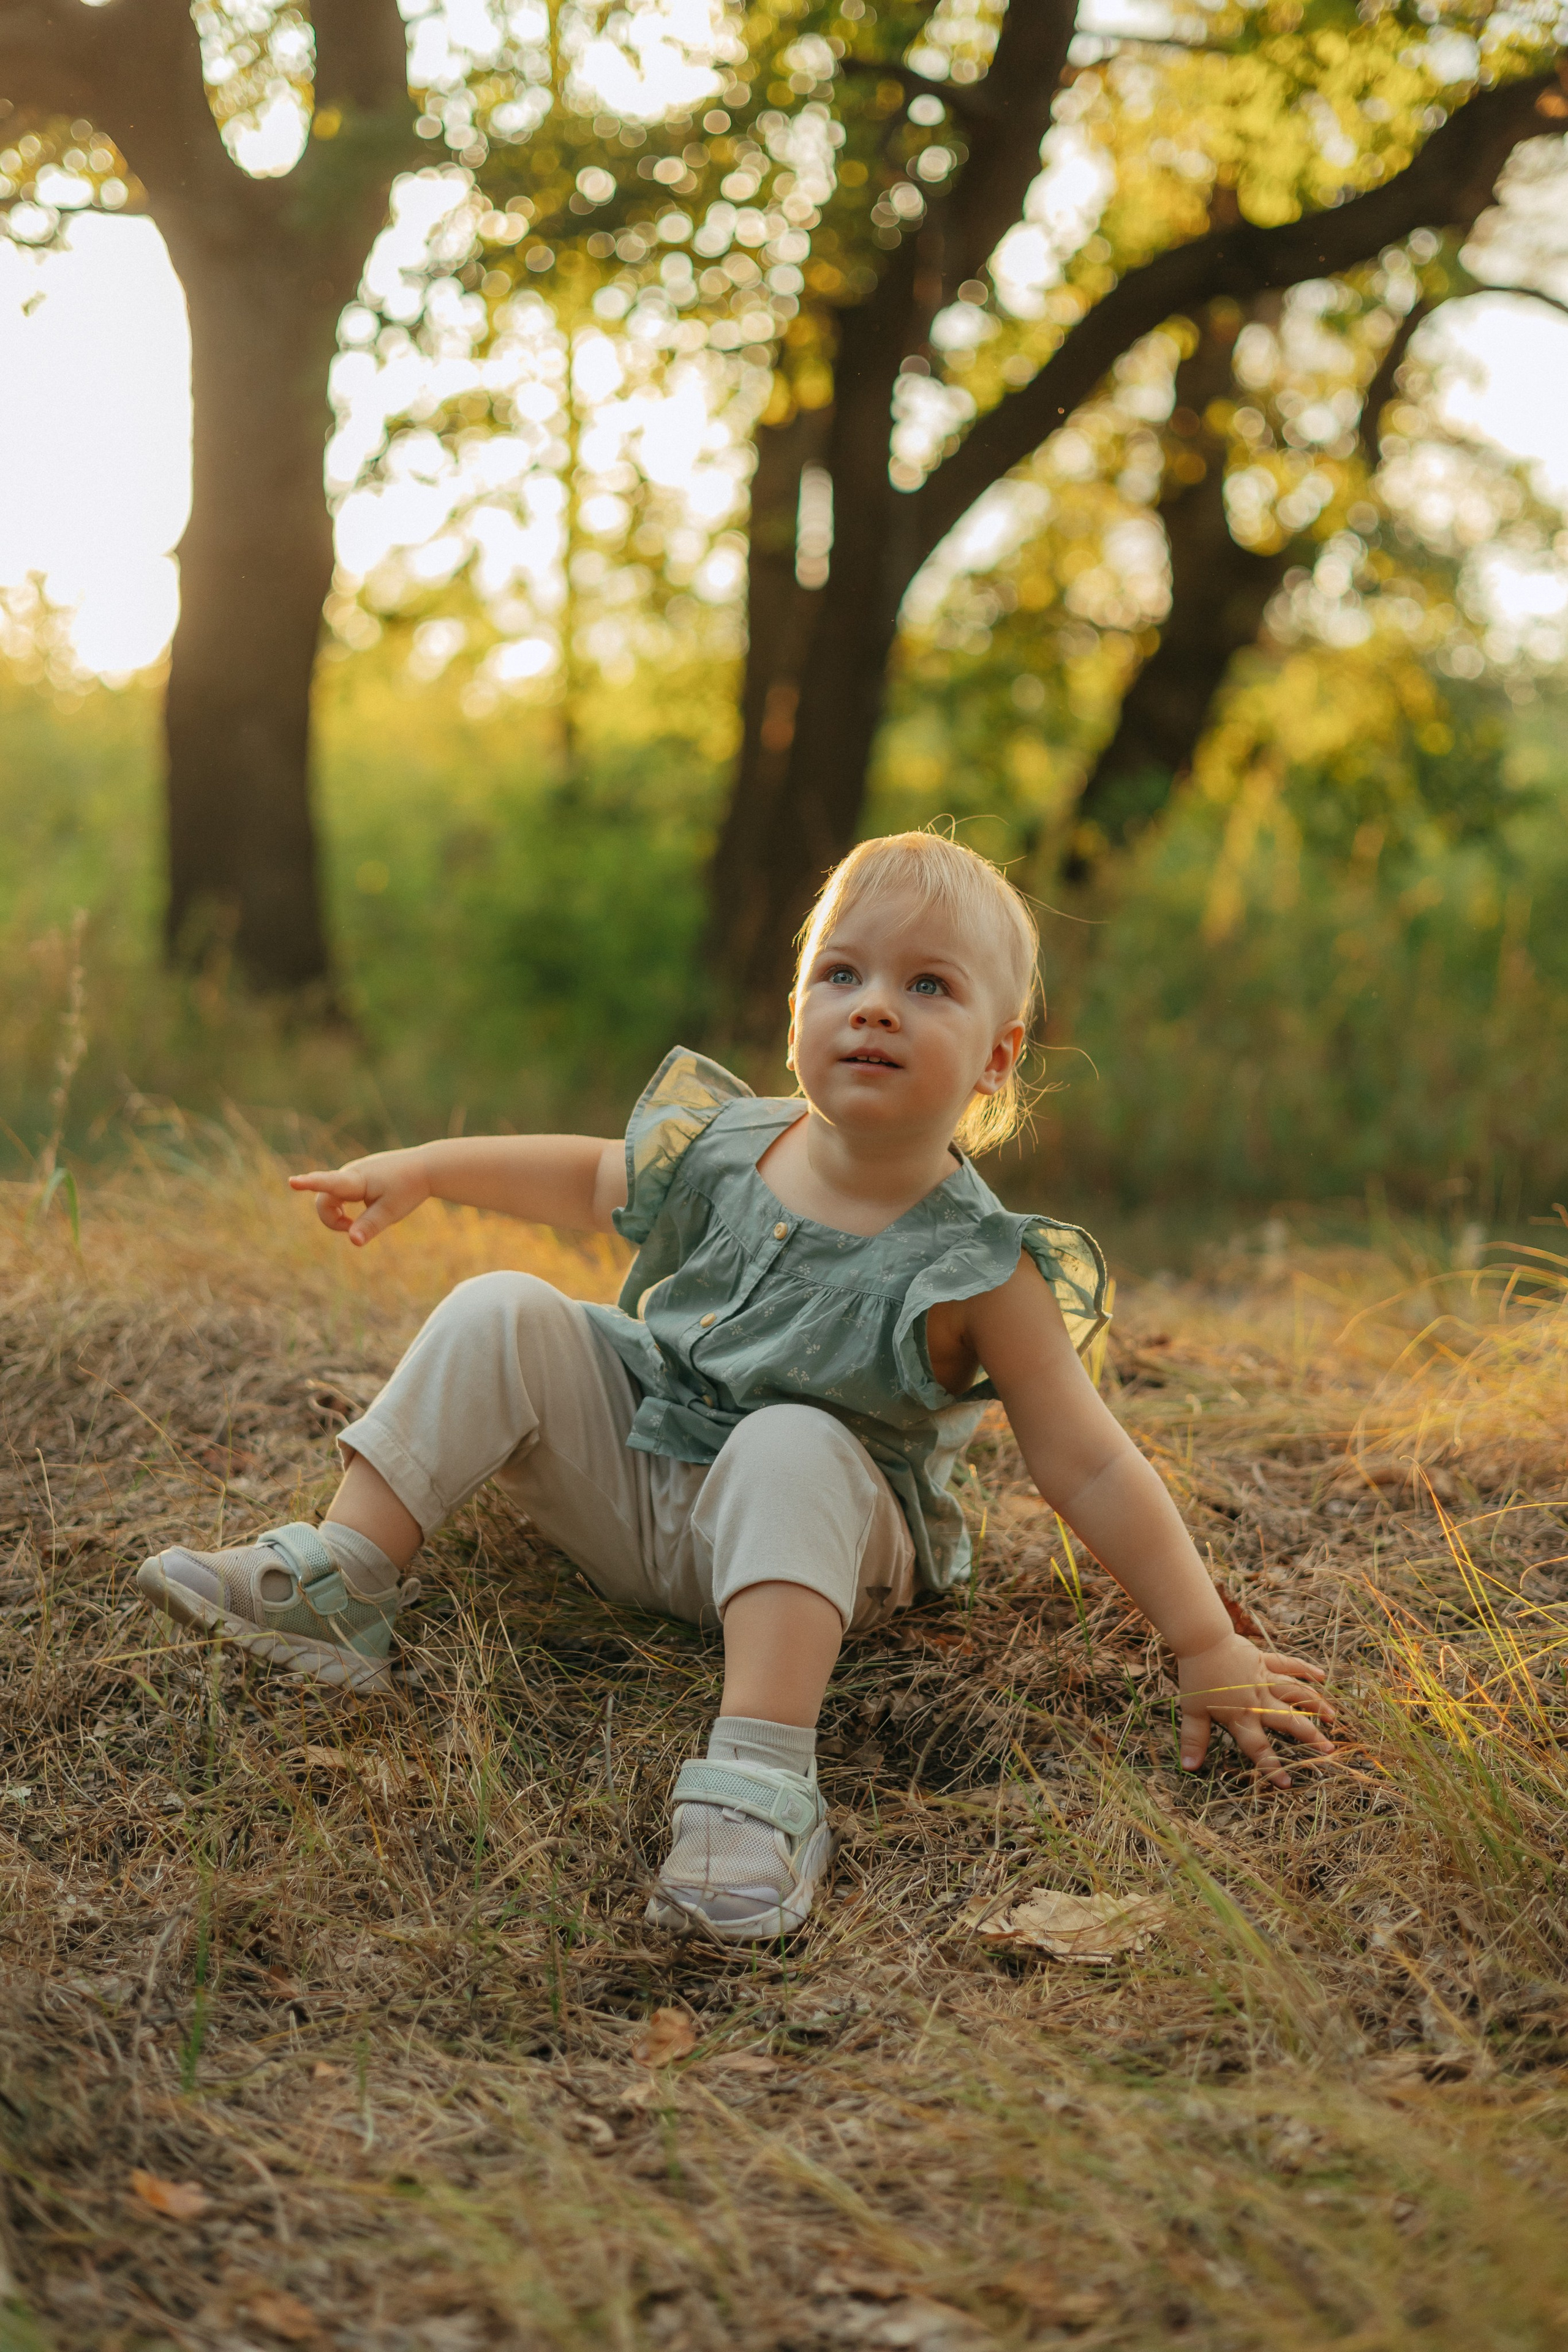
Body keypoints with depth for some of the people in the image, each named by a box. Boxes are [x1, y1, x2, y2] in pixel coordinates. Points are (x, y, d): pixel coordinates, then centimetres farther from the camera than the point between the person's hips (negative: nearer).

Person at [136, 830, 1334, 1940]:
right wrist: (419, 1168, 12)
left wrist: (1208, 1646, -19)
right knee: (502, 1316, -12)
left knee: (793, 1446, -37)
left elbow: (1088, 1467, -16)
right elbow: (590, 1179, 17)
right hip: (628, 1478, 5)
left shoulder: (971, 1266, -18)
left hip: (811, 1534, -5)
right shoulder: (730, 1146, -4)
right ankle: (340, 1585, -13)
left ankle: (761, 1777, -44)